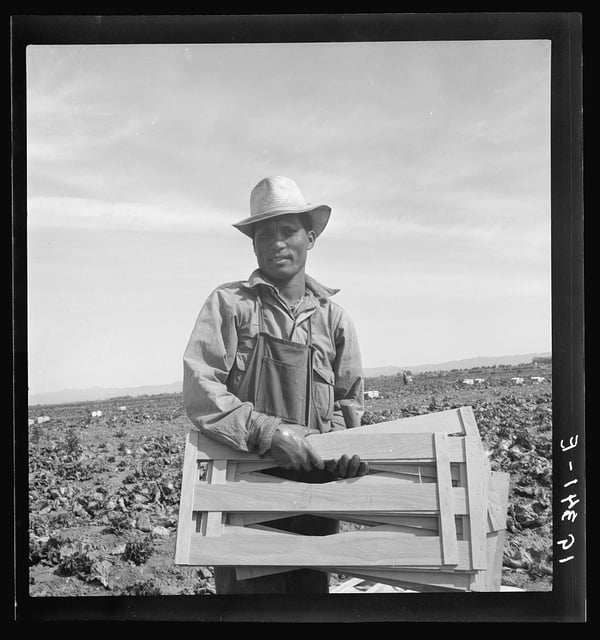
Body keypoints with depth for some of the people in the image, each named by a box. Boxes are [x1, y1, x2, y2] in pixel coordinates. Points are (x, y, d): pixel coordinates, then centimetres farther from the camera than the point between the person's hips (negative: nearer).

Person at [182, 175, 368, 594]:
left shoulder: (332, 316, 8)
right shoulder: (229, 304, -2)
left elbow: (350, 398, 13)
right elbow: (199, 391, -12)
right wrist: (268, 433, -22)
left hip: (316, 484, 4)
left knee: (312, 588, 13)